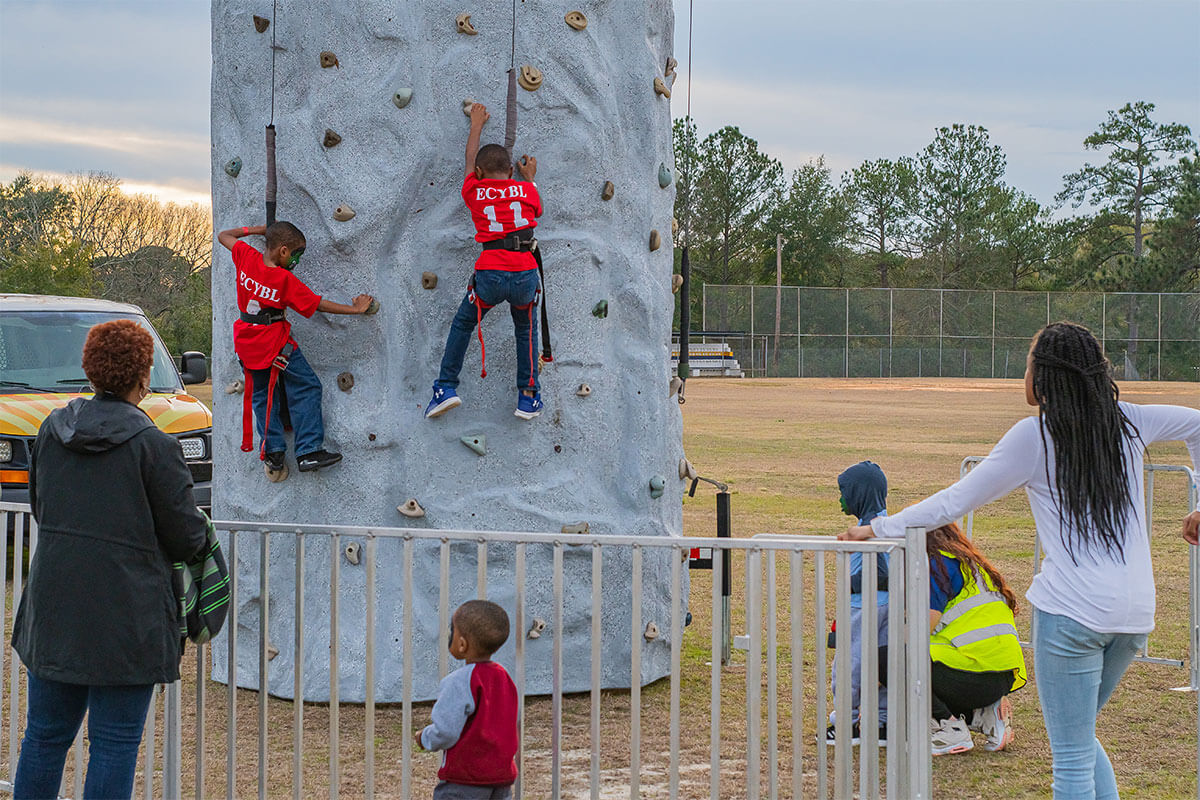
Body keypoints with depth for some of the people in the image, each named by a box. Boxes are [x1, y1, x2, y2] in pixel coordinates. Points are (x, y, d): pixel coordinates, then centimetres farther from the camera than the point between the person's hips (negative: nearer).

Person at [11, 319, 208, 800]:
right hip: (125, 616, -5)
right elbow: (186, 536, -8)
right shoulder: (153, 445, -13)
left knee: (45, 734, 16)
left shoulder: (52, 430, 5)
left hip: (53, 611, 6)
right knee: (115, 744, 2)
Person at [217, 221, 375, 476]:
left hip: (246, 344, 6)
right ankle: (309, 452, -1)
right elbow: (318, 304, -11)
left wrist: (257, 230, 14)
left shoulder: (247, 258, -8)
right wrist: (355, 309, -3)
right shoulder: (286, 280, -19)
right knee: (306, 388, 4)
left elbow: (223, 235, 11)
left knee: (261, 396, 18)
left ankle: (273, 452, 15)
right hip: (275, 343, -6)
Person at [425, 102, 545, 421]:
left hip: (490, 274, -1)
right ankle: (528, 395, 22)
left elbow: (471, 160, 28)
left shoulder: (474, 192, 8)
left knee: (462, 325, 22)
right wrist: (530, 178, 44)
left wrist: (477, 125, 43)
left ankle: (446, 387, 17)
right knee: (526, 329, 25)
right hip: (526, 273, 1)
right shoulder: (526, 189, 8)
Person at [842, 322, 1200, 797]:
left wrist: (879, 528, 2)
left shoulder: (1035, 436, -7)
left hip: (1072, 611, -6)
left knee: (1072, 758, 1)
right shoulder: (1127, 422, 9)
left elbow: (956, 501, -6)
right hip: (1135, 613, 6)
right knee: (1081, 736, 24)